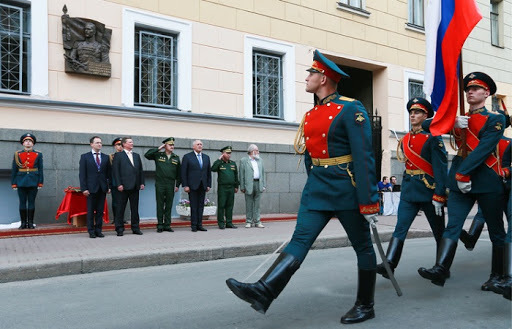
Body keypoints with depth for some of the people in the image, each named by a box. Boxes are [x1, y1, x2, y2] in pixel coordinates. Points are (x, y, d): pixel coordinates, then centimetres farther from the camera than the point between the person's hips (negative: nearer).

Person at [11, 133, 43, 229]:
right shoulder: (17, 154, 7)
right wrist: (13, 183, 1)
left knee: (31, 202, 2)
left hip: (33, 182, 0)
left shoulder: (38, 155, 7)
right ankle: (23, 223, 9)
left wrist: (40, 183, -2)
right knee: (22, 202, 3)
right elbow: (14, 170, 7)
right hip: (21, 182, 0)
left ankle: (30, 223, 8)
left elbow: (40, 170, 5)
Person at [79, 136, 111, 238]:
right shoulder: (85, 157, 3)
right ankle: (91, 231, 9)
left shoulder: (106, 157, 11)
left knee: (100, 211, 6)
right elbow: (82, 174, -1)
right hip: (91, 188, -3)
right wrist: (84, 188, -9)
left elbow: (109, 173, 10)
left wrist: (109, 186, 2)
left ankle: (98, 230, 12)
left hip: (102, 188, 3)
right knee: (90, 211, 3)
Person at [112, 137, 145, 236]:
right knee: (121, 208, 1)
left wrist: (142, 183, 7)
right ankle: (119, 229, 8)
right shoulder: (118, 156, 1)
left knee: (135, 208, 8)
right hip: (124, 186, -5)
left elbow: (140, 170, 16)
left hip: (135, 186, 5)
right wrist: (119, 184, -13)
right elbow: (115, 171, -5)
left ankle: (135, 228, 16)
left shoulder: (137, 156, 16)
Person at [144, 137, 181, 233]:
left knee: (169, 205, 5)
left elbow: (178, 173, 12)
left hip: (171, 185, 2)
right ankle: (160, 225, 10)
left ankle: (167, 225, 13)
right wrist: (158, 149, -5)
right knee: (160, 205, 3)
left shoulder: (176, 158, 11)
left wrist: (177, 185, 6)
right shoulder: (158, 155, 6)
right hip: (160, 184, -2)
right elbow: (147, 155, -6)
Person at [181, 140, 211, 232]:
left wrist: (209, 185, 8)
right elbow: (183, 172, -4)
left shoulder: (206, 157, 14)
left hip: (203, 186, 4)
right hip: (193, 186, -4)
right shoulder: (187, 157, 0)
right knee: (194, 206, -1)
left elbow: (209, 172, 14)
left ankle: (199, 225, 12)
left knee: (201, 206, 6)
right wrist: (185, 185, -10)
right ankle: (194, 225, 6)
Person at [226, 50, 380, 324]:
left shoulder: (351, 109, -10)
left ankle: (365, 306, 22)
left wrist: (369, 201, -17)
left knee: (362, 247, 9)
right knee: (300, 240, -6)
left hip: (346, 189, -6)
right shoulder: (311, 115, 12)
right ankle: (264, 292, -16)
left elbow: (364, 157, -15)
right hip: (316, 188, 6)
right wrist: (314, 188, 22)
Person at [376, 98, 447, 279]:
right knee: (400, 228, -6)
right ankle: (389, 264, -12)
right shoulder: (405, 139, 11)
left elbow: (440, 168, -13)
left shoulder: (433, 138, -8)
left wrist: (439, 196, -18)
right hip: (408, 190, 5)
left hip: (428, 190, -5)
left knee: (439, 231, 10)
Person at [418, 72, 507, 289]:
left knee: (496, 230, 6)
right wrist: (455, 126, -11)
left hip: (487, 179, -4)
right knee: (452, 225, -9)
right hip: (459, 180, 4)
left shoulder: (495, 119, 0)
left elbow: (484, 149, -13)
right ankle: (440, 270, -18)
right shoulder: (460, 119, 17)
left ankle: (498, 275, 18)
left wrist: (463, 173, -19)